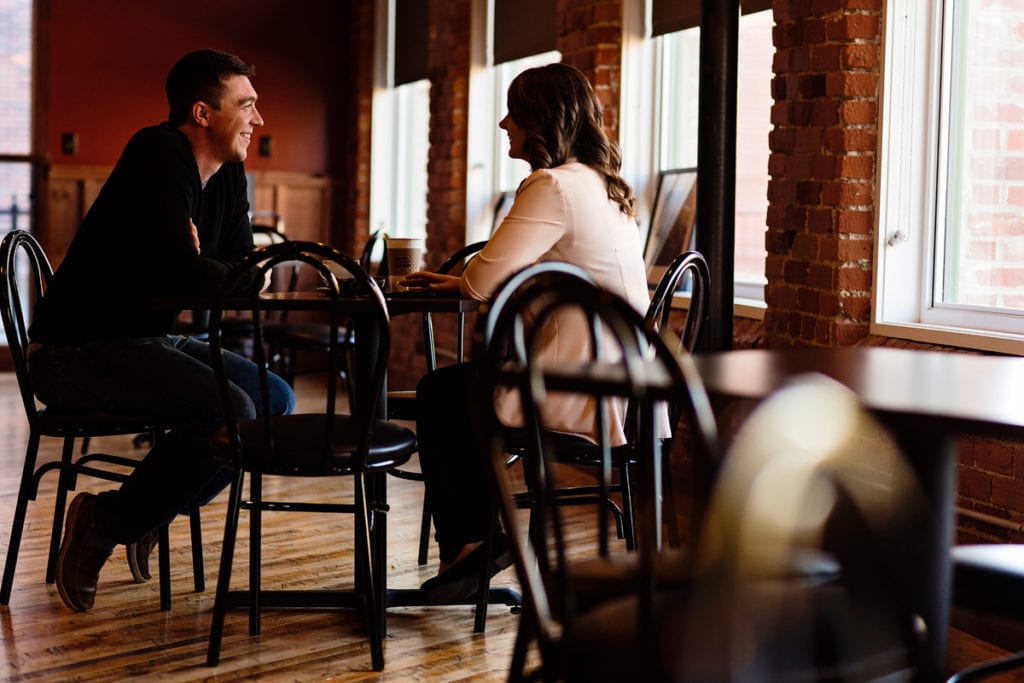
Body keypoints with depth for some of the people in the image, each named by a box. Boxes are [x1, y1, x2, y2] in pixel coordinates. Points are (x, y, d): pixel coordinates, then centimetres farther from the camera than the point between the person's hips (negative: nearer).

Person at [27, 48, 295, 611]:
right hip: (77, 350, -10)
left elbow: (243, 278, 5)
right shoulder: (159, 155, -18)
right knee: (228, 410, -26)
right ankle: (105, 523, -8)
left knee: (277, 400, 6)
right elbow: (186, 278, -26)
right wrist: (232, 273, -6)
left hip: (148, 341, 10)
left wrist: (202, 269, -16)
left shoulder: (228, 175, 10)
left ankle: (146, 512, 11)